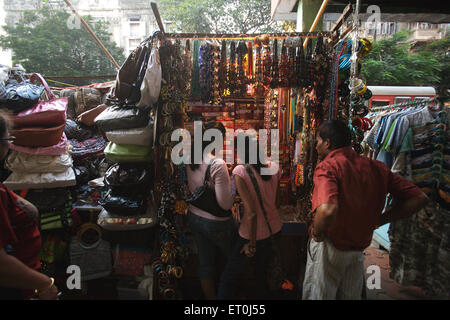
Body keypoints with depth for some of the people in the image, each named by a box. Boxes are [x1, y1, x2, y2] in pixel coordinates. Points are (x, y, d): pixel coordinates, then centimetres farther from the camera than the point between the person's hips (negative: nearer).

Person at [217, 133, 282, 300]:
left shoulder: (240, 171, -21)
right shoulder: (274, 167, -4)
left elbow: (251, 213, -24)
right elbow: (277, 204, 4)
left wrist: (252, 244, -13)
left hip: (254, 234, -6)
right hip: (274, 229, 6)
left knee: (229, 279, 11)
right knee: (261, 273, 26)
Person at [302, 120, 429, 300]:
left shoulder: (327, 166, -20)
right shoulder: (375, 167, 0)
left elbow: (327, 210, -40)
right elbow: (419, 198, 2)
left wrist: (317, 233, -19)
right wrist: (377, 221, 2)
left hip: (330, 246, -6)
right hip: (359, 250, 6)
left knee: (318, 295, 12)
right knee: (350, 296, 24)